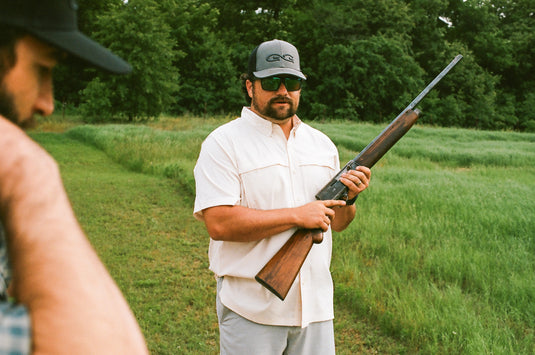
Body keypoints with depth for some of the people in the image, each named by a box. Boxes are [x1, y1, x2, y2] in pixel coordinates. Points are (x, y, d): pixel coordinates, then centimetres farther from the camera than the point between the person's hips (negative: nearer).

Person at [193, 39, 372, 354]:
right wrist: (297, 216, -18)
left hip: (316, 306, 5)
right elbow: (219, 224, -19)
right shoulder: (223, 143, -7)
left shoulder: (322, 144, 11)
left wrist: (348, 199, -7)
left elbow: (336, 223, 15)